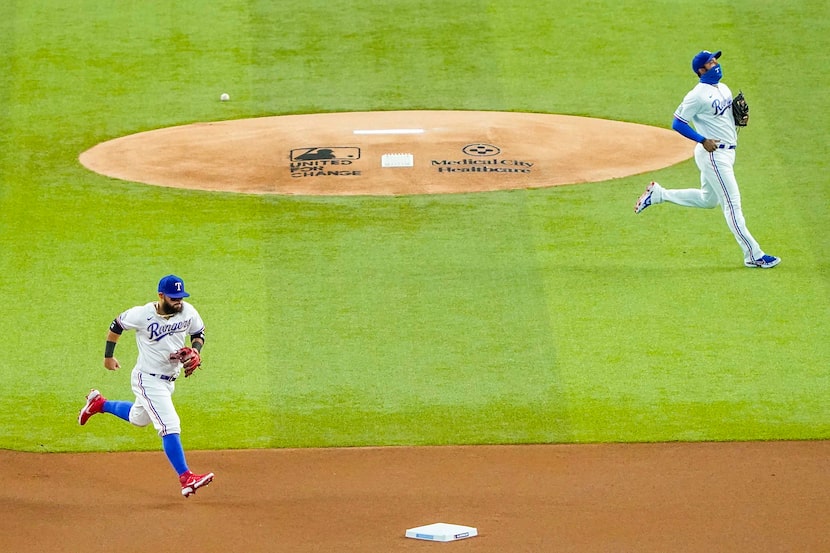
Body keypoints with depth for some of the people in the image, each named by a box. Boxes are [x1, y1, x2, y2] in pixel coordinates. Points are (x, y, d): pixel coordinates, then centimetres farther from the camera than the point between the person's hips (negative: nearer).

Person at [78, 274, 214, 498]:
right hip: (147, 380, -7)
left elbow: (199, 333, 10)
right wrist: (108, 356, 4)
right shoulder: (143, 315, -22)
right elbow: (116, 325, -4)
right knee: (170, 427, -18)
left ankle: (98, 403, 50)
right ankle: (186, 479, -21)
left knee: (138, 419, 28)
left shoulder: (188, 312, -9)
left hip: (169, 381, 7)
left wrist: (195, 352, -11)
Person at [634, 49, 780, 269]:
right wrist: (702, 140, -21)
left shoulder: (723, 89, 10)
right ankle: (754, 255, -3)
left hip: (727, 151, 9)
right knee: (732, 203, -6)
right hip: (713, 154, -9)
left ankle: (658, 194, 31)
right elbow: (677, 123, -14)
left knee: (707, 200, 22)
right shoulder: (697, 95, -16)